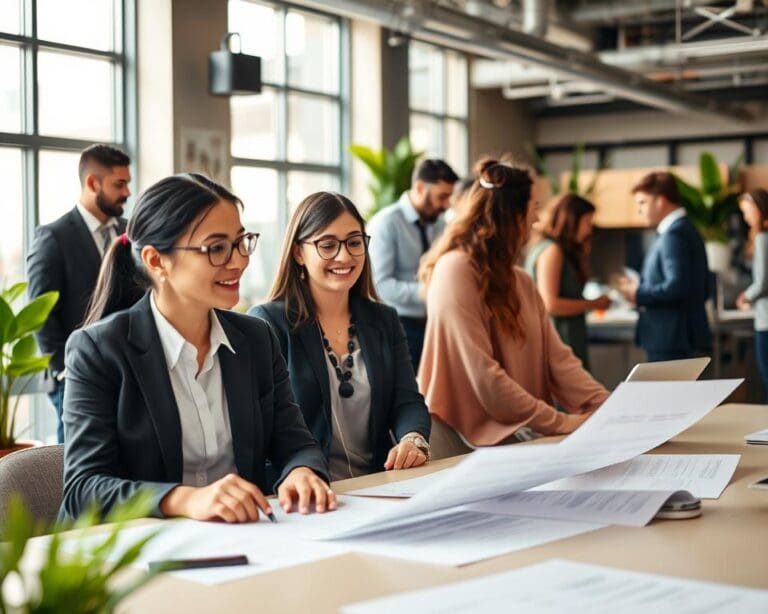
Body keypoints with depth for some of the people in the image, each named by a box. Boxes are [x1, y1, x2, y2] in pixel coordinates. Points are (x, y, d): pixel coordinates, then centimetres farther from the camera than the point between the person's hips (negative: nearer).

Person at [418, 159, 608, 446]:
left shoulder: (520, 280, 15)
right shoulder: (456, 271, -12)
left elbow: (557, 357, 7)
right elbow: (483, 378, -18)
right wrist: (561, 423, -17)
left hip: (525, 430, 8)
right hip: (482, 435, -7)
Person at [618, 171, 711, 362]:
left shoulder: (673, 234, -14)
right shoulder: (688, 230, 16)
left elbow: (677, 286, -24)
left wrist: (639, 294, -10)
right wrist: (642, 287, 13)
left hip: (670, 340, -10)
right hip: (685, 336, 10)